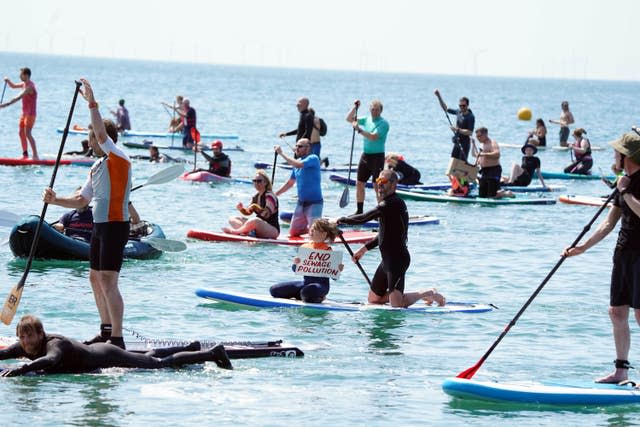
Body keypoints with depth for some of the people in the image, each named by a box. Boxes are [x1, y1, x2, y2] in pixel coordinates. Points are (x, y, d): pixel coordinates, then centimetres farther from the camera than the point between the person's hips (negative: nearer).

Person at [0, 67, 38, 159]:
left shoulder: (29, 87, -21)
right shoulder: (24, 84, 9)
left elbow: (18, 98, -28)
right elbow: (13, 86, 23)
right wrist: (8, 81, 1)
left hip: (30, 114, -10)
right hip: (24, 113, 10)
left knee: (27, 134, -14)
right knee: (21, 133, 12)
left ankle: (35, 155, -14)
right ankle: (25, 154, 18)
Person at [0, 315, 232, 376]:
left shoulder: (54, 343, -37)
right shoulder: (24, 348, -13)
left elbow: (51, 360, -58)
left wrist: (20, 370, -68)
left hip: (107, 357, -8)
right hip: (95, 351, 8)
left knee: (162, 363, 8)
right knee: (150, 357, 30)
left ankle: (213, 353, 22)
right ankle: (192, 348, 51)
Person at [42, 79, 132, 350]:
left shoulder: (118, 159, -11)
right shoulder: (98, 166, 16)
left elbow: (102, 134, -27)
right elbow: (81, 200, 18)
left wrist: (92, 103, -24)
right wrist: (55, 200, 4)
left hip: (115, 226, -10)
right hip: (100, 226, 10)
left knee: (107, 281, -15)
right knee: (95, 277, 17)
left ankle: (117, 338, -17)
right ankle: (107, 332, 27)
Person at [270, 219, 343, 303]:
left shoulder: (327, 250, -8)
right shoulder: (304, 247, 10)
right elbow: (296, 270, 11)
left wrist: (338, 270, -30)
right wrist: (295, 264, -12)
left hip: (321, 284, -6)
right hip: (306, 282, 7)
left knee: (307, 292, -42)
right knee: (274, 290, -1)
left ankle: (319, 297, -6)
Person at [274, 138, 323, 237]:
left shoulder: (313, 159, -14)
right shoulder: (298, 161, 11)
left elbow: (298, 165, -33)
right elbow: (290, 183, 20)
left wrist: (281, 153, -26)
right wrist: (274, 195, 18)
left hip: (314, 203, -8)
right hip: (301, 203, 8)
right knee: (293, 233, 10)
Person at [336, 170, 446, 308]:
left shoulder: (393, 203, -17)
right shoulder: (389, 203, 16)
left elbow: (363, 218, -21)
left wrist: (341, 220, -8)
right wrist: (364, 249, 22)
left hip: (398, 259, -10)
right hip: (388, 259, 10)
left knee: (396, 305, -12)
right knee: (373, 299, 13)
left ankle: (428, 294, 8)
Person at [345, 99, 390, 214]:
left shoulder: (383, 123, -11)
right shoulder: (366, 120, 11)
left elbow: (373, 137, -23)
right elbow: (349, 119, 16)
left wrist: (359, 129, -28)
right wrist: (355, 107, 3)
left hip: (377, 156, -7)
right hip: (365, 155, 7)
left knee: (377, 185, -8)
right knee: (359, 183, 8)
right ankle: (359, 211, 16)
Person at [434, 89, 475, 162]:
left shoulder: (470, 117, -15)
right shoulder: (458, 112, 6)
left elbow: (470, 132, -20)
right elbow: (445, 108, 17)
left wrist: (458, 129, -24)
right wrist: (439, 96, 9)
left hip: (464, 143, -8)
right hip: (457, 142, 8)